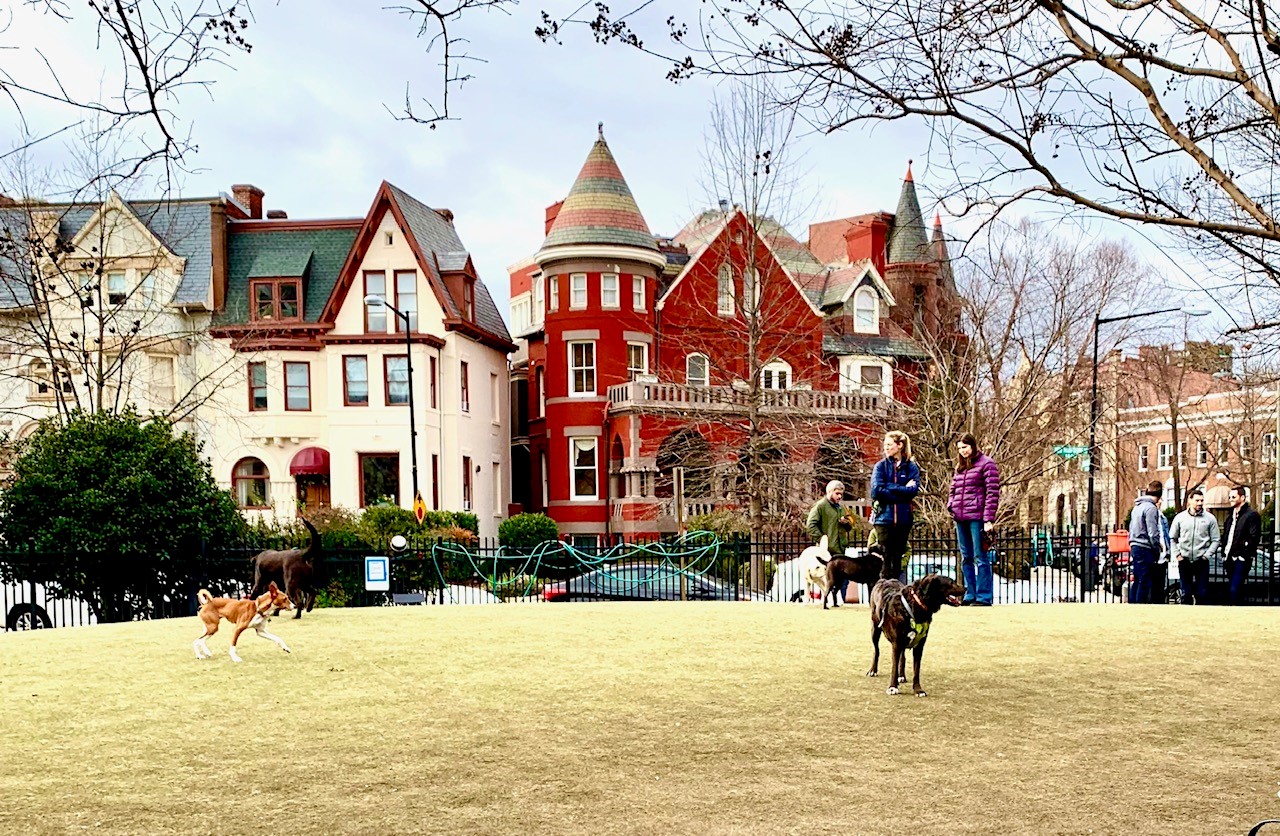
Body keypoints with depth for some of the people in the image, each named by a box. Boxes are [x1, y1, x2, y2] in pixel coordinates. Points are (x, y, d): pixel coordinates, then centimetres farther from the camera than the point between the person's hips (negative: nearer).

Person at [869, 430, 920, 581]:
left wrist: (890, 488, -10)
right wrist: (902, 490, -8)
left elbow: (913, 490, -9)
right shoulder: (881, 466, 4)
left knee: (898, 558, 7)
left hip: (903, 519, 1)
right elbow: (877, 491, -9)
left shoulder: (911, 467, 6)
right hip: (884, 518, -1)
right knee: (885, 558, -4)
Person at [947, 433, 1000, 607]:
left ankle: (983, 597, -2)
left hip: (977, 517, -7)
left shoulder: (986, 463, -4)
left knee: (980, 558, -4)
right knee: (966, 559, 11)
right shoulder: (960, 466, 18)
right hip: (961, 518, 7)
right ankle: (970, 595, 16)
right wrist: (950, 506, 4)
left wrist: (989, 519, -15)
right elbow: (953, 489, 24)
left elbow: (992, 492, -9)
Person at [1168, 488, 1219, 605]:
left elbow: (1215, 540, 2)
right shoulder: (1180, 517, 4)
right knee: (1186, 593, 8)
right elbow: (1172, 538, 10)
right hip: (1184, 561, 1)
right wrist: (1177, 554, 0)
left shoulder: (1210, 518, 0)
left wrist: (1207, 555, -7)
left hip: (1201, 562, -1)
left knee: (1202, 593, 0)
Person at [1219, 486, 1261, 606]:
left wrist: (1244, 554, -15)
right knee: (1232, 589, 12)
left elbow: (1254, 537, -12)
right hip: (1229, 558, 8)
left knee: (1234, 590, -16)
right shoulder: (1231, 516, 19)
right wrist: (1224, 554, 14)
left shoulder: (1252, 515, -6)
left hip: (1241, 559, -8)